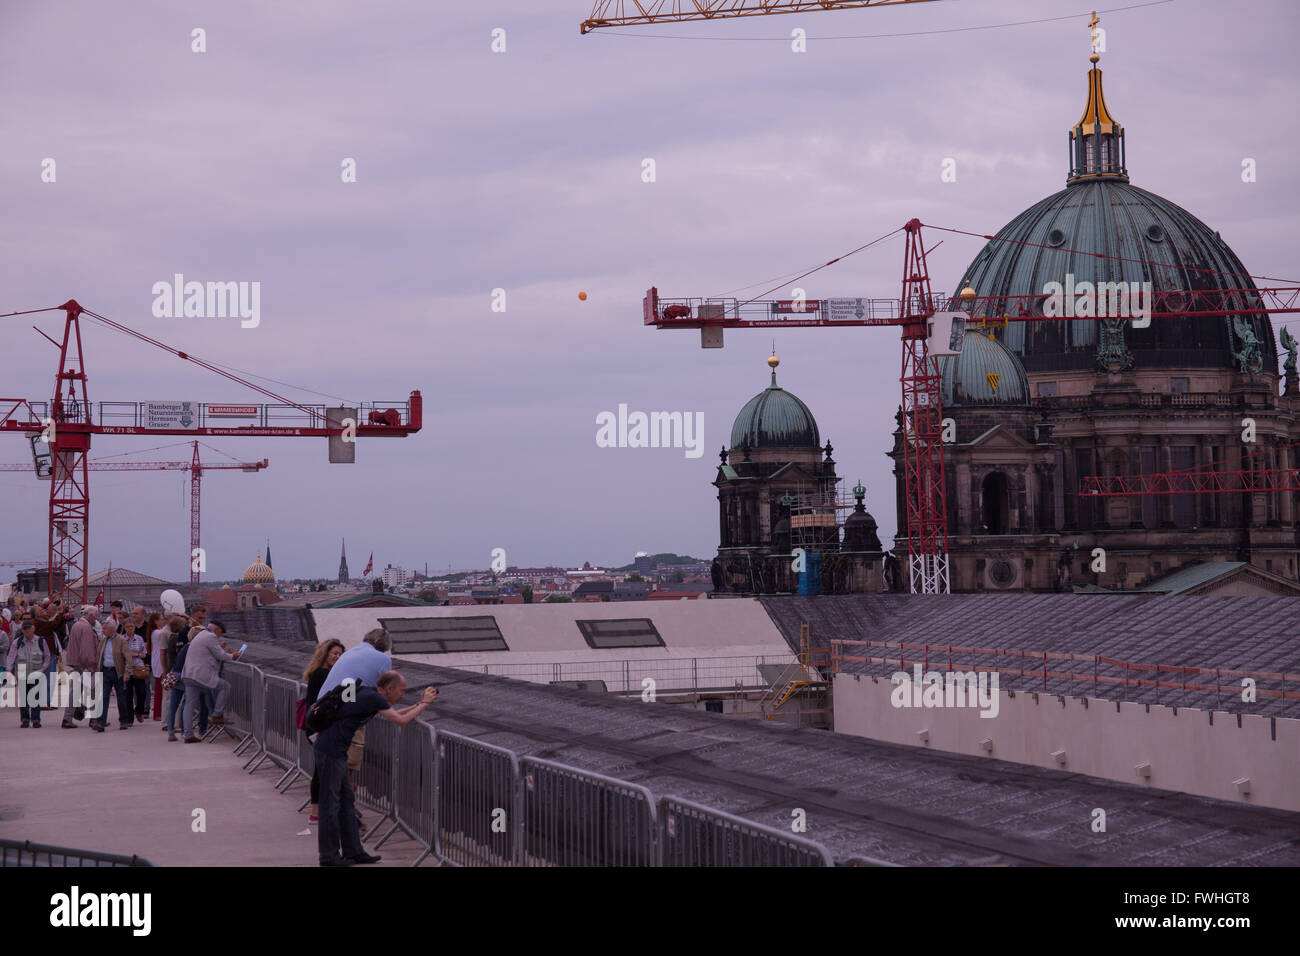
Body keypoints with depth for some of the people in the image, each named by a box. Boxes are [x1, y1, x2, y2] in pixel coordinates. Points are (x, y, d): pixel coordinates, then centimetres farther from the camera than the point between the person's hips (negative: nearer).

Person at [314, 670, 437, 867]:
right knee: (330, 803, -3)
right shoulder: (373, 698, -15)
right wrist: (424, 703, -1)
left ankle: (353, 851, 16)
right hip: (330, 751, -10)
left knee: (347, 800, 12)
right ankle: (329, 855, 3)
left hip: (335, 751, 10)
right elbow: (401, 721, -13)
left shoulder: (370, 695, 14)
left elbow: (394, 715, 31)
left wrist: (419, 704, 23)